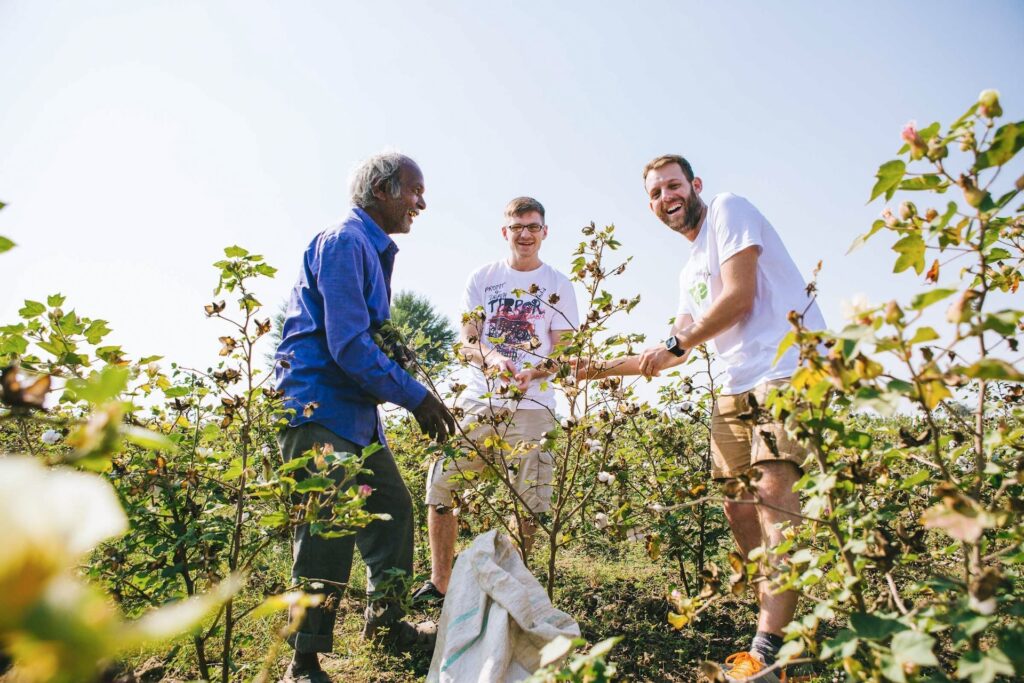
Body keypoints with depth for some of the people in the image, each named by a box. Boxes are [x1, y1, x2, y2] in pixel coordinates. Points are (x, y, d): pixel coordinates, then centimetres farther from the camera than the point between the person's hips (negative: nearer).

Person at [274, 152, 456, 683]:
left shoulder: (372, 249, 17)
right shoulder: (344, 242, -15)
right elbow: (348, 345, -23)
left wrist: (411, 390, 11)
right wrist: (416, 398, -19)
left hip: (356, 408, 11)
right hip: (319, 407, -10)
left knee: (391, 507, 14)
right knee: (330, 528, -10)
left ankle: (385, 620, 30)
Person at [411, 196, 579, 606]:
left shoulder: (559, 286, 7)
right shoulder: (482, 278, 10)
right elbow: (466, 343, 4)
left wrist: (532, 372, -20)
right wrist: (491, 358, -19)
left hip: (531, 408, -1)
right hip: (477, 401, 1)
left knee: (528, 503, -1)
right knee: (441, 488, -2)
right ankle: (438, 583, 13)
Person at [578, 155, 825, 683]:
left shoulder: (728, 210, 2)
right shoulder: (690, 272, 25)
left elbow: (740, 295, -11)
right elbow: (676, 352, 27)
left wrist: (673, 343, -3)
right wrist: (601, 368, 26)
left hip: (791, 367, -9)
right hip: (739, 384, 9)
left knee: (774, 487, -21)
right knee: (736, 501, 5)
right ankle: (781, 623, 16)